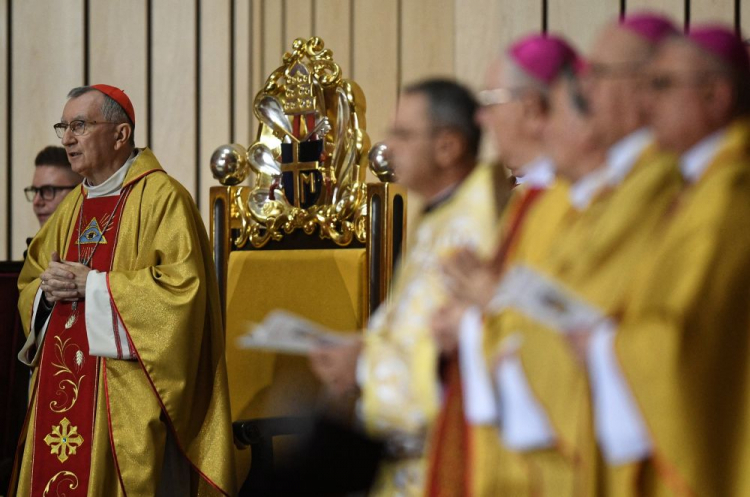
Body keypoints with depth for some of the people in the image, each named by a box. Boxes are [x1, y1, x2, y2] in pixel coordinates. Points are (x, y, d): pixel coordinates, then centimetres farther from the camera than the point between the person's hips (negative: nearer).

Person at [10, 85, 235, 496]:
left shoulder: (162, 198, -8)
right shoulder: (73, 207, 17)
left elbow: (181, 287, -18)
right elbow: (28, 286, 21)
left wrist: (91, 284, -15)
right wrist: (48, 290, -3)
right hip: (62, 388, 7)